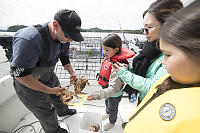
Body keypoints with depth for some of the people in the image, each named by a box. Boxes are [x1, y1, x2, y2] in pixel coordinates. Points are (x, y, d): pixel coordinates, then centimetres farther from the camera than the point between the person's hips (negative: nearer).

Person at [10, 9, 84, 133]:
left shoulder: (63, 38, -12)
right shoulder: (29, 39, -37)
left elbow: (64, 58, 2)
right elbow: (20, 74, -31)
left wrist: (72, 73, -14)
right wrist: (49, 90, -26)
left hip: (49, 76, 7)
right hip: (29, 84, -6)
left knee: (59, 95, 29)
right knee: (47, 113, 13)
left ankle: (63, 111, 62)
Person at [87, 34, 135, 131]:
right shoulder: (109, 57, -12)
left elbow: (114, 88, -39)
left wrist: (97, 95, -44)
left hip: (115, 94, -7)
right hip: (108, 89, 8)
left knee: (113, 108, 23)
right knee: (107, 102, 34)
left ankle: (111, 121, 54)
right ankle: (107, 113, 66)